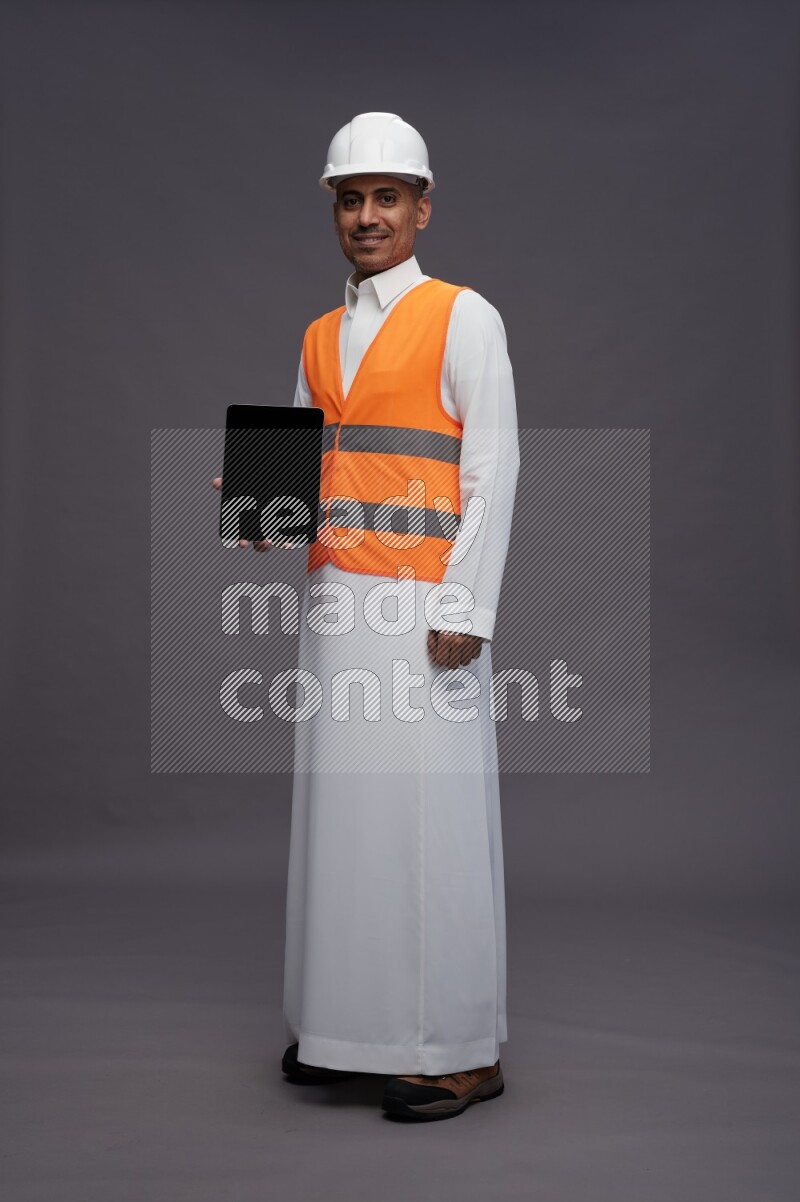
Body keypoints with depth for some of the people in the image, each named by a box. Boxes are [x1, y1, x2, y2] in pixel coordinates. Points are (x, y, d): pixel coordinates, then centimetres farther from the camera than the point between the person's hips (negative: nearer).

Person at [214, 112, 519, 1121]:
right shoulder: (319, 338, 18)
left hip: (424, 602, -6)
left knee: (429, 810, -6)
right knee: (340, 803, 7)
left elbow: (492, 470, -5)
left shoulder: (462, 318, 1)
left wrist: (466, 607, -13)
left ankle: (459, 1049, 3)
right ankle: (345, 1022, 19)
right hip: (334, 596, 6)